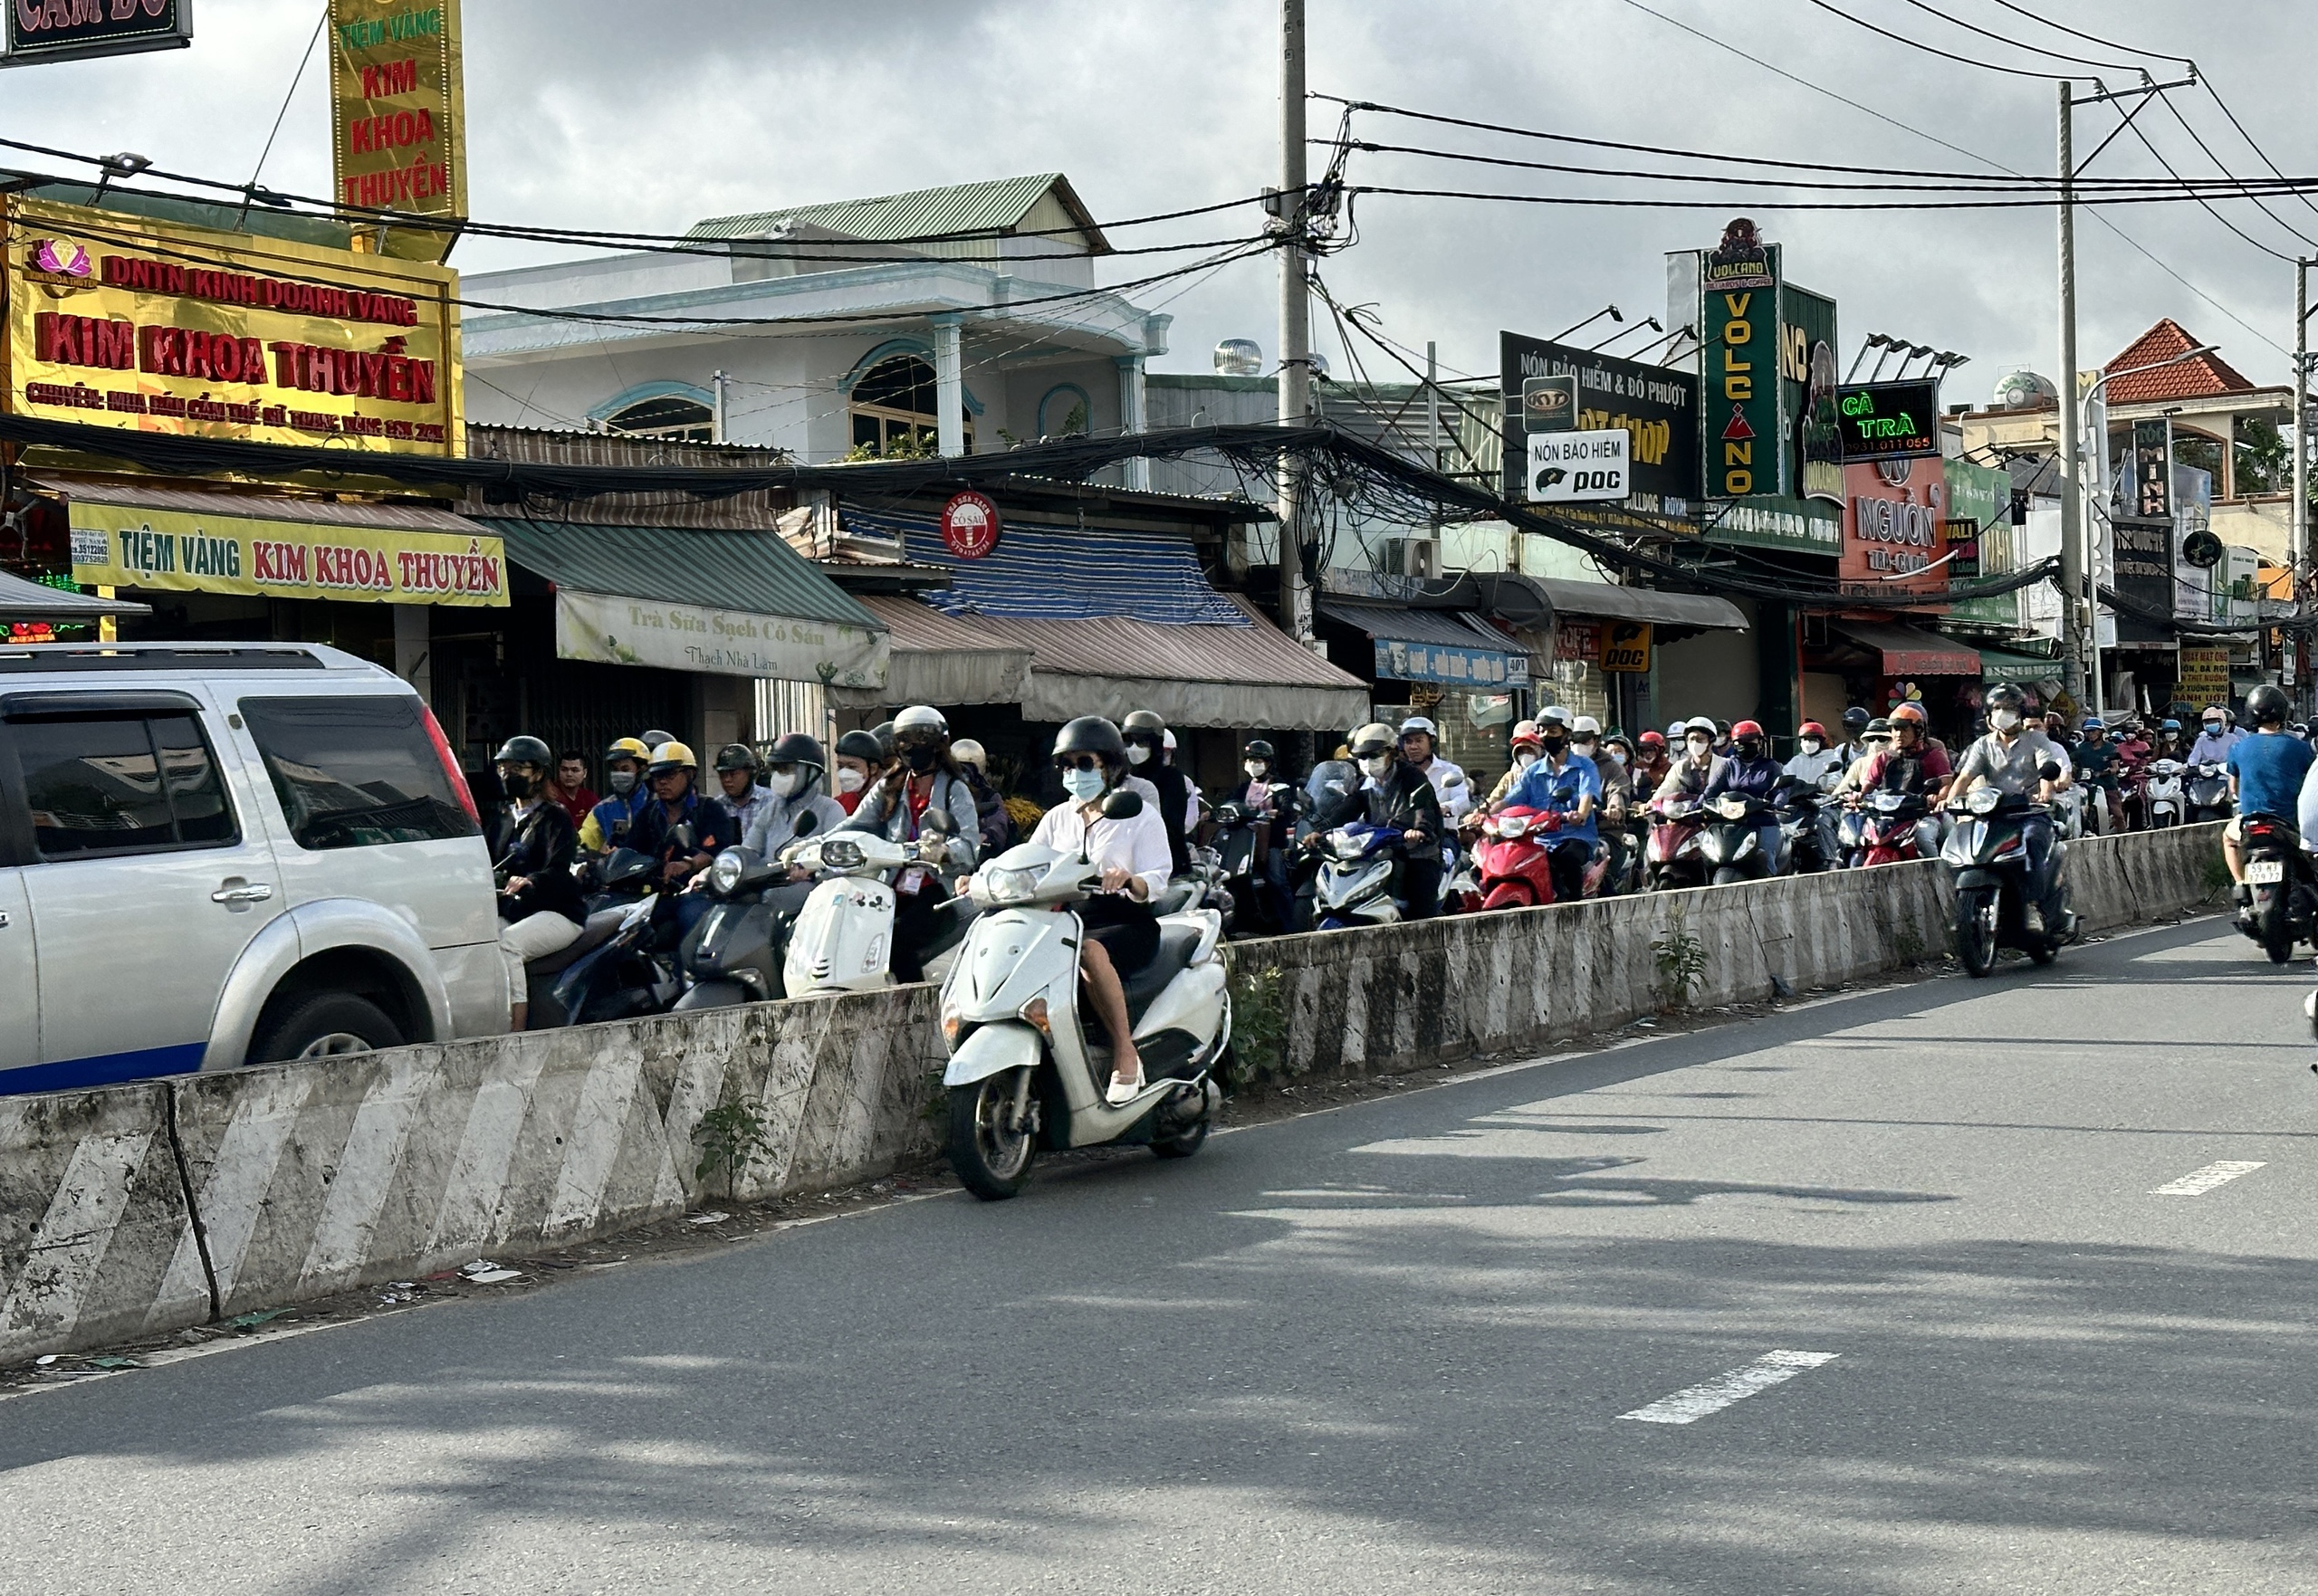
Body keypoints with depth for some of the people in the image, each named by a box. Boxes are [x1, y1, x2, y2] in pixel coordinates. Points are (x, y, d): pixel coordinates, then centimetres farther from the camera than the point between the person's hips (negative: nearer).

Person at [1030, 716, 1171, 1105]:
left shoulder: (1139, 815, 6)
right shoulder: (1057, 818, 20)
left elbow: (1157, 881, -5)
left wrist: (1128, 879, -28)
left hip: (1125, 922, -4)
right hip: (1067, 918, 4)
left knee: (1090, 951, -40)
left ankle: (1125, 1053, -33)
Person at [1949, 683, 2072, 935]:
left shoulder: (2036, 740, 10)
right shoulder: (1984, 746, 17)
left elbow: (2048, 769, -6)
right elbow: (1965, 776, 4)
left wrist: (2045, 792, -30)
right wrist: (1950, 799, -17)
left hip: (2032, 812, -3)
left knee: (2031, 840, -35)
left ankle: (2033, 905, -35)